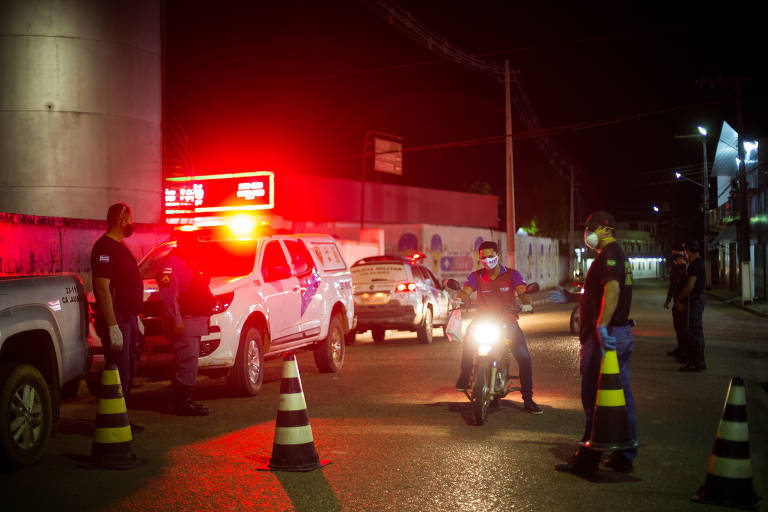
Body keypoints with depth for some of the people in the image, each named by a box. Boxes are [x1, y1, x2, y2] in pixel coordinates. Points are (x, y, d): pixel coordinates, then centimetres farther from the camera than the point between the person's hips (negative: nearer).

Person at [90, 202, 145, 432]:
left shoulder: (120, 246, 17)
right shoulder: (104, 247, -14)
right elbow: (102, 288, -21)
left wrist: (136, 317, 23)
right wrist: (113, 327, -25)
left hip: (128, 318, 10)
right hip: (116, 319, -10)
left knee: (128, 372, 14)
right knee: (119, 375, -7)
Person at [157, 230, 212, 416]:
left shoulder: (188, 263, 22)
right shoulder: (172, 263, -12)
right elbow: (167, 295, -20)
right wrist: (176, 321, -25)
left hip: (194, 321, 11)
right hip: (184, 321, -11)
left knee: (188, 362, 12)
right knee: (187, 361, -12)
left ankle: (182, 402, 17)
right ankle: (184, 403, -10)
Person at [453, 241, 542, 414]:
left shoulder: (511, 274, 4)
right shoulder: (477, 276, 8)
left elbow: (522, 291, -11)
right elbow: (466, 291, -8)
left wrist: (526, 303, -34)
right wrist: (459, 298, -32)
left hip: (507, 320, 0)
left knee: (524, 356, -16)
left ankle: (528, 399, -4)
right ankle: (464, 377, -17)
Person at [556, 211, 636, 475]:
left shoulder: (608, 255, -14)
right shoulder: (621, 255, 18)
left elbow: (612, 289, -30)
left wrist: (602, 326, -37)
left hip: (605, 335, -10)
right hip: (622, 332, 10)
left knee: (594, 398, -4)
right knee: (621, 396, 12)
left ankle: (587, 459, 2)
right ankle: (624, 455, 18)